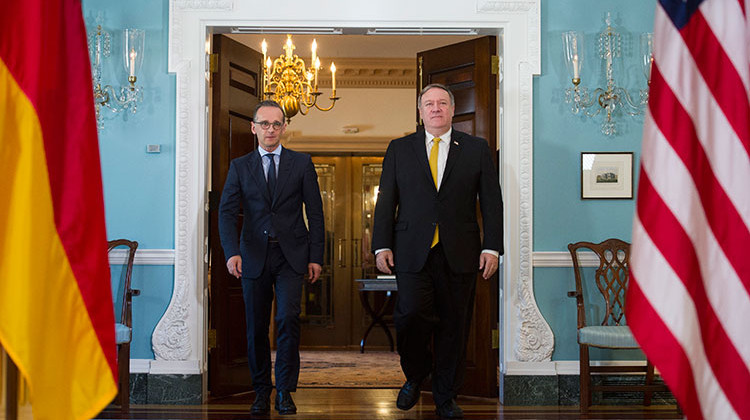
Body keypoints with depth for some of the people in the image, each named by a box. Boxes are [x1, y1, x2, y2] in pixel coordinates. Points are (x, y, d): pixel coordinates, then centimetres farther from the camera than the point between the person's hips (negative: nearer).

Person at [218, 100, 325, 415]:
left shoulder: (302, 163, 7)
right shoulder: (240, 167, 8)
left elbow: (315, 212, 5)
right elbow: (227, 212, -1)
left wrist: (316, 256, -1)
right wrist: (232, 252, -16)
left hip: (291, 255, -1)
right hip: (254, 257, 1)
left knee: (288, 319, -12)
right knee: (256, 327, 6)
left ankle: (285, 391, 1)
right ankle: (261, 391, 20)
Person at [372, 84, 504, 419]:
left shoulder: (477, 149, 9)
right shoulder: (399, 149, 10)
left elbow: (492, 201, 6)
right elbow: (386, 201, 8)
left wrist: (492, 247, -2)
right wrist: (382, 246, 0)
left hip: (459, 253, 1)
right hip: (412, 252, 0)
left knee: (454, 326, 5)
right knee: (410, 315, -12)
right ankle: (415, 376, 17)